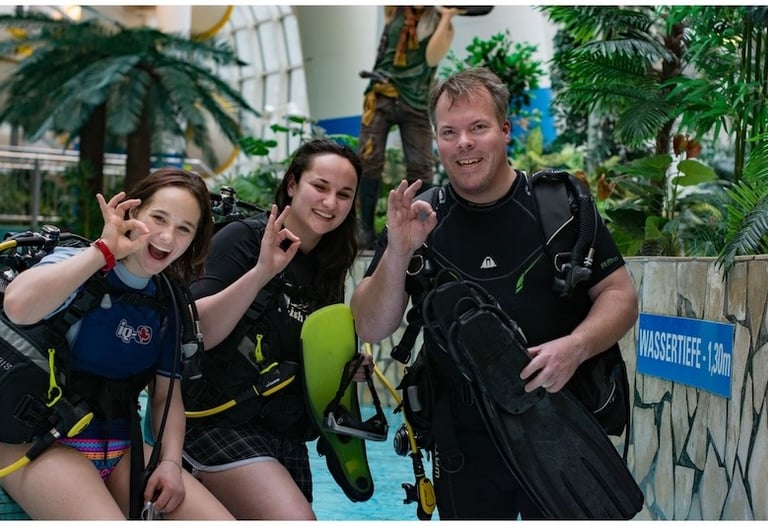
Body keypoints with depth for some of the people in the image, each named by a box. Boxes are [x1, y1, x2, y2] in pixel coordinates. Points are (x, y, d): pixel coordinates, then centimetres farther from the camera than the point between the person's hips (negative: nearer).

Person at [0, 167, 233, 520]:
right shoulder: (78, 268, -10)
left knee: (222, 521, -10)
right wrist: (104, 250, -25)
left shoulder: (167, 302, 8)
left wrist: (170, 462, -6)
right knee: (108, 516, -33)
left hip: (120, 449, 6)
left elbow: (167, 393, 12)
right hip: (40, 442, -6)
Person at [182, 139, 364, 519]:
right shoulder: (243, 239, -8)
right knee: (296, 520, -24)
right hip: (220, 422, -8)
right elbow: (196, 333, -19)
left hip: (287, 436, 8)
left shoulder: (328, 268, 11)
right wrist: (261, 272, -29)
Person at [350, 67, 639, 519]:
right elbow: (371, 329, -5)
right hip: (464, 443, 1)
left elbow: (620, 295, -1)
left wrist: (577, 346, -20)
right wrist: (397, 254, -21)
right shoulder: (419, 221, 0)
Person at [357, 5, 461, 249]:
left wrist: (446, 18, -12)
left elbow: (432, 58, -11)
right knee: (369, 160, -5)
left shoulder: (442, 25, 4)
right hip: (381, 97, 0)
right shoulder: (394, 11, 8)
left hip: (416, 104, 0)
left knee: (421, 166, -5)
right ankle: (366, 227, 3)